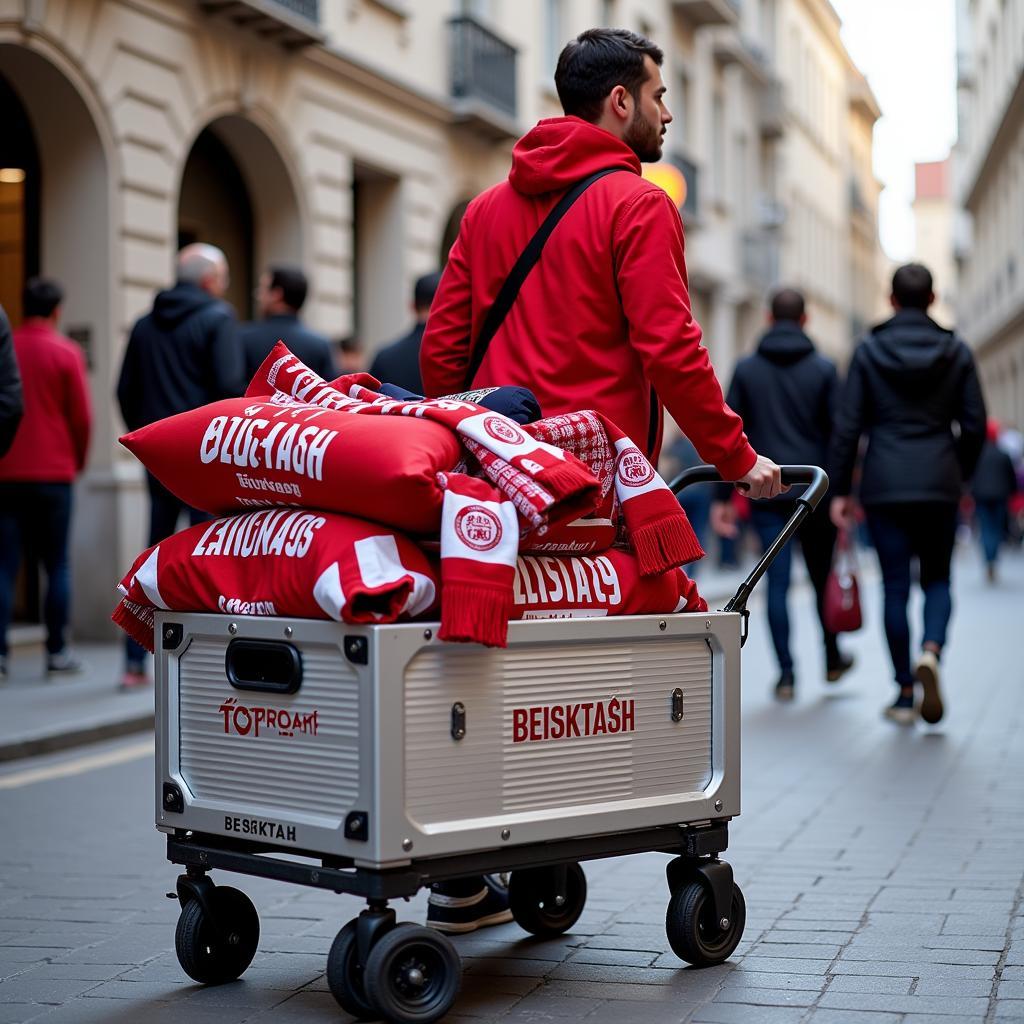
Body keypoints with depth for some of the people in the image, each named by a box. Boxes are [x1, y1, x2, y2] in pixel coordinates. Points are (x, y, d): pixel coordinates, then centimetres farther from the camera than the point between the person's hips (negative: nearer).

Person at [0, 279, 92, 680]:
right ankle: (57, 653, 4)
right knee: (57, 565, 6)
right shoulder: (66, 353, -4)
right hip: (53, 474, -2)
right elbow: (81, 417, -2)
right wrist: (78, 461, 14)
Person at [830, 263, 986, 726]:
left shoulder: (869, 350, -1)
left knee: (895, 586, 6)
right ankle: (930, 653, -14)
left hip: (884, 485, -1)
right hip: (940, 484, 1)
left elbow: (848, 425, -4)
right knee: (937, 579, 14)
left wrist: (840, 490, 1)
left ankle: (905, 693, 9)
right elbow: (974, 425, 2)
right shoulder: (956, 351, 3)